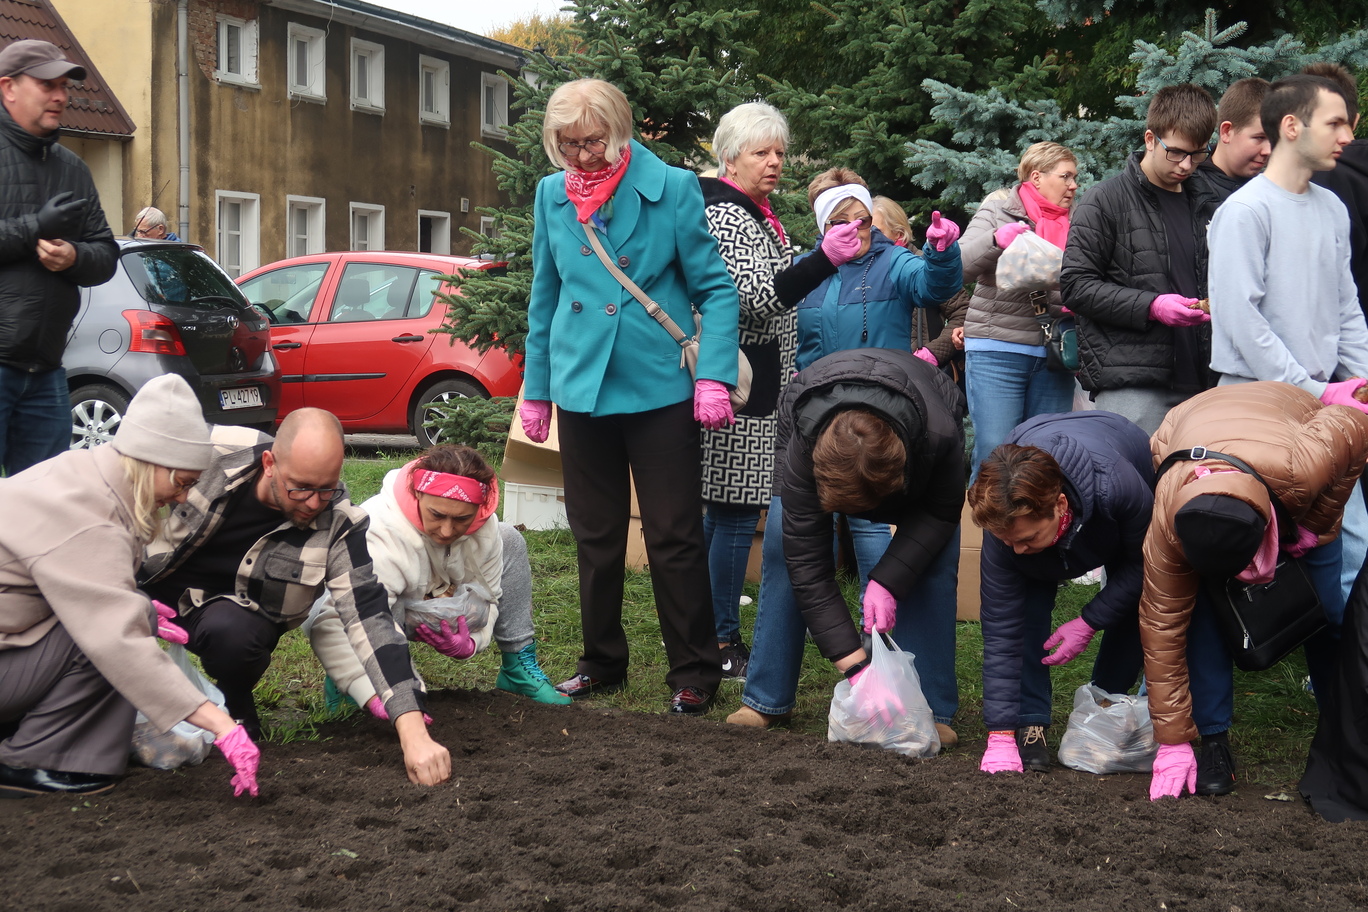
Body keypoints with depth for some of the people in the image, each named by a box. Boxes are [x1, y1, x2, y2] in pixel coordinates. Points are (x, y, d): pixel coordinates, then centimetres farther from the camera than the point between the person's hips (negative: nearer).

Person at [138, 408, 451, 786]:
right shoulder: (212, 453, -23)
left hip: (229, 610, -2)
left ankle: (234, 708, -1)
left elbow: (370, 619, -28)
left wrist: (413, 732, -37)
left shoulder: (339, 525, -22)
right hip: (151, 578, 2)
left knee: (231, 634, -35)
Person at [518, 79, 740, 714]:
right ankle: (602, 663, 26)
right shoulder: (552, 196, 7)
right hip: (581, 390, 4)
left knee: (674, 538, 0)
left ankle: (693, 672, 12)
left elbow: (715, 288, -5)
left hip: (660, 391, -4)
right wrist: (536, 390, 14)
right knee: (595, 538, 12)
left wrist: (713, 377, -15)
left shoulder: (672, 189, -5)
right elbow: (544, 299, 15)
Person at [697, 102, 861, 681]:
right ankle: (722, 646, -1)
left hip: (754, 381, 11)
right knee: (735, 512, -7)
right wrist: (824, 259, -35)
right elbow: (756, 297, -26)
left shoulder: (752, 214, 19)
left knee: (722, 510, 14)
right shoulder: (727, 216, -14)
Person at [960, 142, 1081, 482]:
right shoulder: (999, 208, 4)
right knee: (994, 457, -9)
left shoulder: (1073, 223, 16)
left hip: (1053, 354, 5)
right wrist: (996, 239, -25)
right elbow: (960, 267, -8)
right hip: (997, 349, -4)